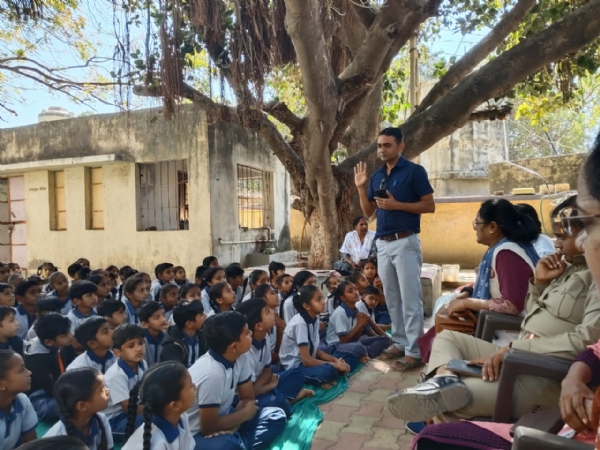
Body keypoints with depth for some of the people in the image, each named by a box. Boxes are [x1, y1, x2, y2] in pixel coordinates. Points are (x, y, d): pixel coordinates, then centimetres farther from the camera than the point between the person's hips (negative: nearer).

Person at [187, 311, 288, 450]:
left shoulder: (238, 359, -9)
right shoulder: (212, 373, -32)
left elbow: (247, 398, 3)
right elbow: (208, 427, -24)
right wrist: (246, 413, -13)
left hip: (219, 418, 8)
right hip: (198, 434, -8)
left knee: (276, 416, -4)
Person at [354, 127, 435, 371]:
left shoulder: (414, 171, -5)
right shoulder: (376, 176, 13)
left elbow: (429, 206, -8)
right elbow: (368, 212, 13)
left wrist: (396, 205, -17)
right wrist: (361, 187, 0)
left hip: (405, 242, -7)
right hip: (382, 243, 7)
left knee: (410, 298, -4)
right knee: (392, 298, 12)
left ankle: (413, 351, 2)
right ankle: (399, 342, 23)